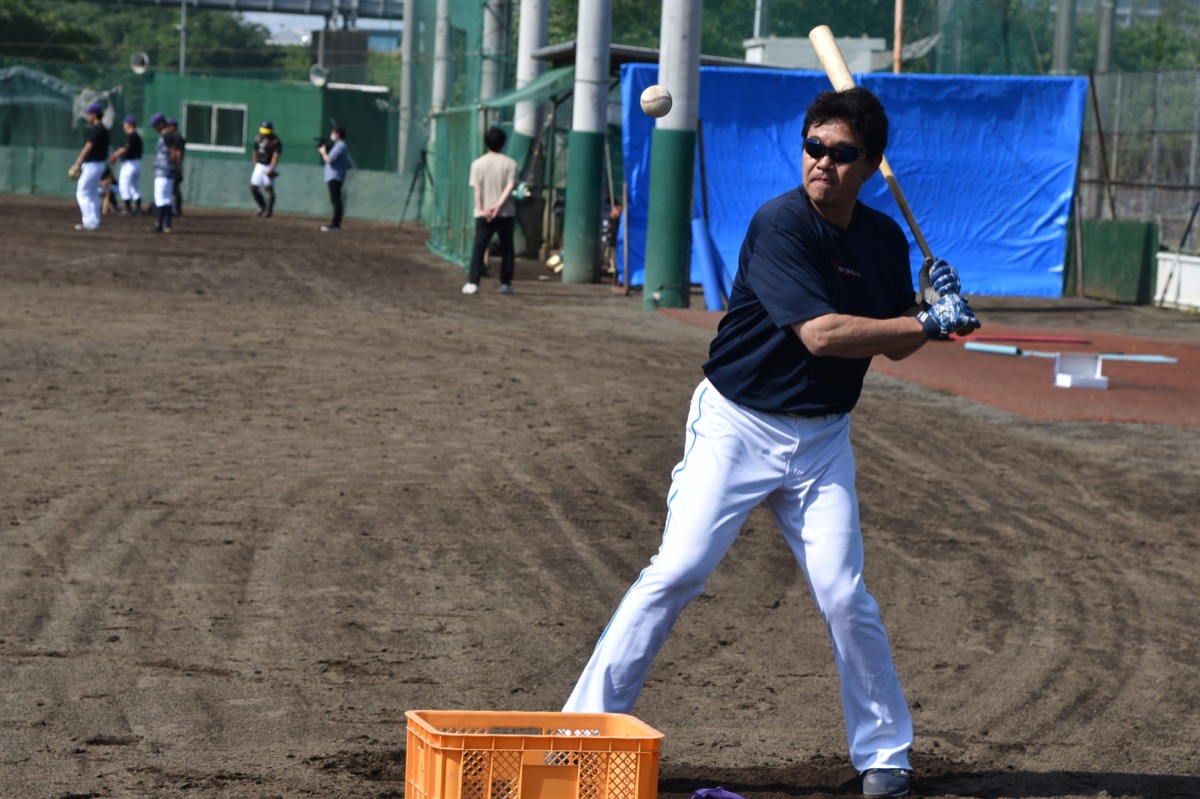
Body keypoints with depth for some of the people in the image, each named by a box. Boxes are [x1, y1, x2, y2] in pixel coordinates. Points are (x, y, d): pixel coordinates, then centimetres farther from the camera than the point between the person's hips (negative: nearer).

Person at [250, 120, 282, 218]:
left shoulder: (275, 141, -13)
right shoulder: (258, 139, 7)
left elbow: (275, 156, -19)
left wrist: (271, 169, -27)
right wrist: (255, 165, 17)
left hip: (269, 166, -6)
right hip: (259, 166, 6)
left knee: (269, 188, -7)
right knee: (253, 187, 4)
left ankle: (268, 210, -1)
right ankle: (262, 207, 19)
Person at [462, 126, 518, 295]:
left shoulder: (478, 163, 1)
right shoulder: (510, 164, -1)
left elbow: (476, 188, -7)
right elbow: (510, 186, -12)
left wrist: (480, 208, -12)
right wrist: (498, 205, -17)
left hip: (483, 214, 0)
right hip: (506, 213, 0)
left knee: (478, 249, 2)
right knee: (507, 249, 9)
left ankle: (472, 282, -7)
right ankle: (505, 283, 7)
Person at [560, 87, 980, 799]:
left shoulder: (886, 240, 3)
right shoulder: (779, 224, -17)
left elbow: (893, 346, 11)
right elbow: (820, 333, -26)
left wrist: (938, 309, -9)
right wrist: (930, 323, -23)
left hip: (822, 440, 4)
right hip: (738, 426, -4)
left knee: (845, 594, -3)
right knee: (677, 572, -12)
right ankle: (589, 725, -4)